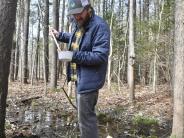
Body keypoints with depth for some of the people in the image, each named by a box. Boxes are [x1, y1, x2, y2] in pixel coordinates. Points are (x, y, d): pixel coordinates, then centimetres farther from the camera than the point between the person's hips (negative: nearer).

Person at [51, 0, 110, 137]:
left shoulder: (100, 25, -19)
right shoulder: (80, 24, 11)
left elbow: (100, 56, -26)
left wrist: (73, 56, -29)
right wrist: (60, 35, 21)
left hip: (89, 80, -10)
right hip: (80, 78, 10)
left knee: (86, 118, -3)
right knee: (86, 115, 21)